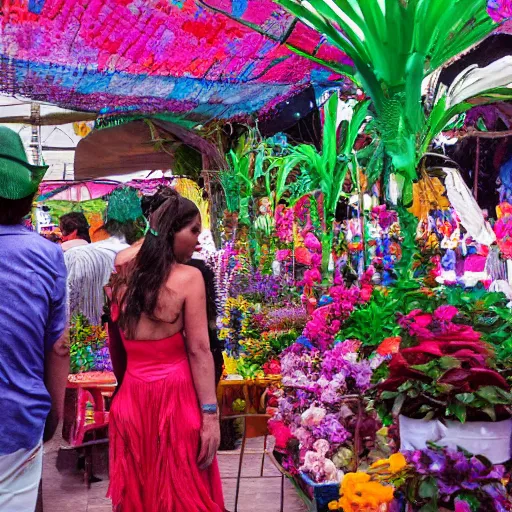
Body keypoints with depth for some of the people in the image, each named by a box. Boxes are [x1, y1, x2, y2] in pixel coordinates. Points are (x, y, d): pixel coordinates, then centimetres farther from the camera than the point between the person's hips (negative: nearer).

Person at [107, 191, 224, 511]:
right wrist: (210, 414, -12)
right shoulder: (188, 277, -12)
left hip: (130, 397, 5)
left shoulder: (123, 276, 4)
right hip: (175, 396, -5)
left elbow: (115, 346, 11)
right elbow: (199, 350, -14)